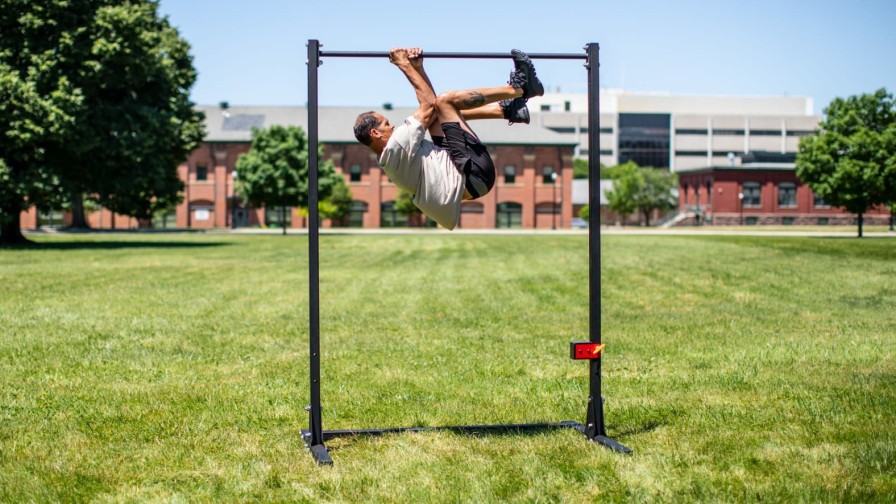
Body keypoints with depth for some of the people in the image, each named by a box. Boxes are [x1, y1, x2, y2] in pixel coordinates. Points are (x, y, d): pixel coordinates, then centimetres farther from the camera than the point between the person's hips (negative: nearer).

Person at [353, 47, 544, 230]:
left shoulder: (389, 157, 15)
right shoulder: (396, 147, -16)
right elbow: (429, 104, -12)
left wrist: (417, 67, 13)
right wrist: (405, 66, -5)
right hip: (471, 175, -11)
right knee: (445, 101, -11)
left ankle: (508, 110, 8)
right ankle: (519, 88, -2)